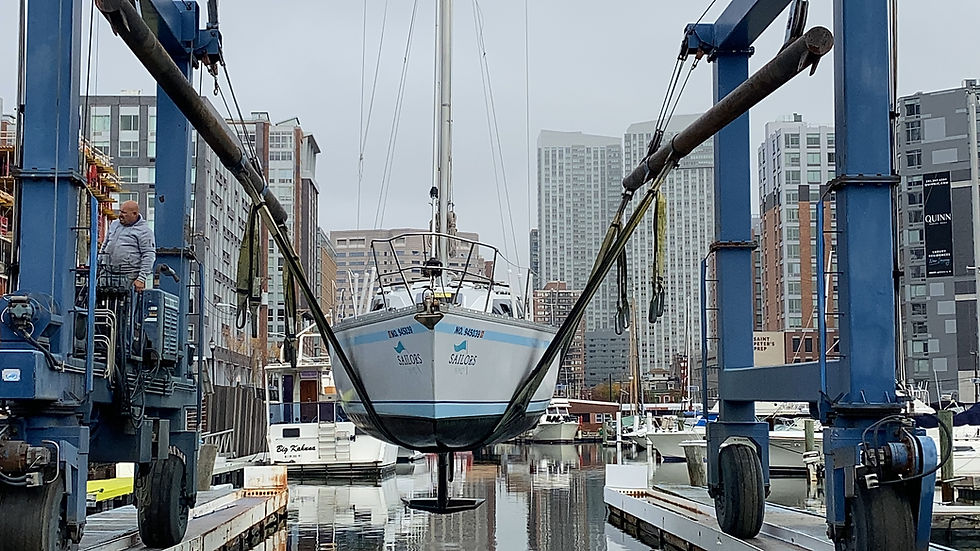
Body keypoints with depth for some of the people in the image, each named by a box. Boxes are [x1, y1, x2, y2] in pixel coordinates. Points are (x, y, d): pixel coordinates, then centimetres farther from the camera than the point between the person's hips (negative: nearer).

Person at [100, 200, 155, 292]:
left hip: (131, 277, -6)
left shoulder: (144, 231, -5)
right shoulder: (114, 224, 18)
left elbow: (149, 256, -11)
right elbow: (104, 247, 29)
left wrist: (142, 279, -17)